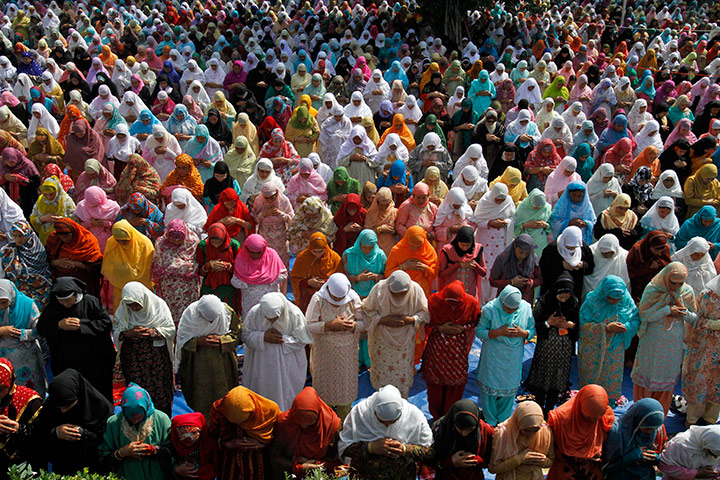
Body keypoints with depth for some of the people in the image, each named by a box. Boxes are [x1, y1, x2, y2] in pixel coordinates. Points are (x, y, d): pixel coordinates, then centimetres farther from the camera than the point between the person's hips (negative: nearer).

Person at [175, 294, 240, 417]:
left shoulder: (228, 312, -16)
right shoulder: (190, 314, -17)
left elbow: (237, 334, -4)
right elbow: (182, 339, -8)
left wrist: (221, 339, -21)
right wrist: (199, 341, -25)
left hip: (222, 360, 1)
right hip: (197, 360, 0)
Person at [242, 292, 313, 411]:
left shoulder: (294, 314, -23)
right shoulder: (254, 313, -20)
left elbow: (301, 340, -12)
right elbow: (245, 334, -8)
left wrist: (282, 339, -25)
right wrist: (263, 337, -26)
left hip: (286, 365, -1)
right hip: (261, 363, 1)